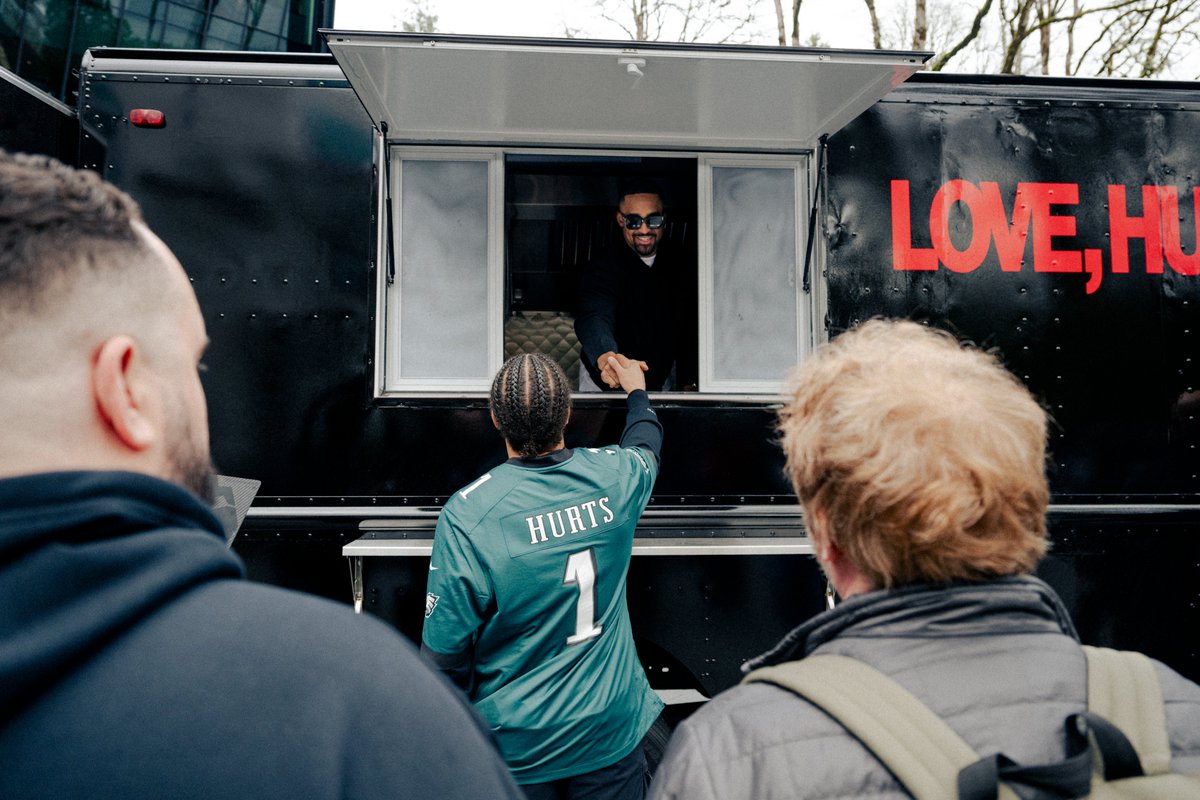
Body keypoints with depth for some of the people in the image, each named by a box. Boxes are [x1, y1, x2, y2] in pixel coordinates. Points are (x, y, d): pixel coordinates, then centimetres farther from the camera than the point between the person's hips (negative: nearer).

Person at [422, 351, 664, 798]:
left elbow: (444, 653, -17)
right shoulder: (614, 476, -14)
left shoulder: (467, 514, -24)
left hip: (519, 747, -2)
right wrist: (637, 390, 33)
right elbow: (646, 442, 13)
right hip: (611, 729, 2)